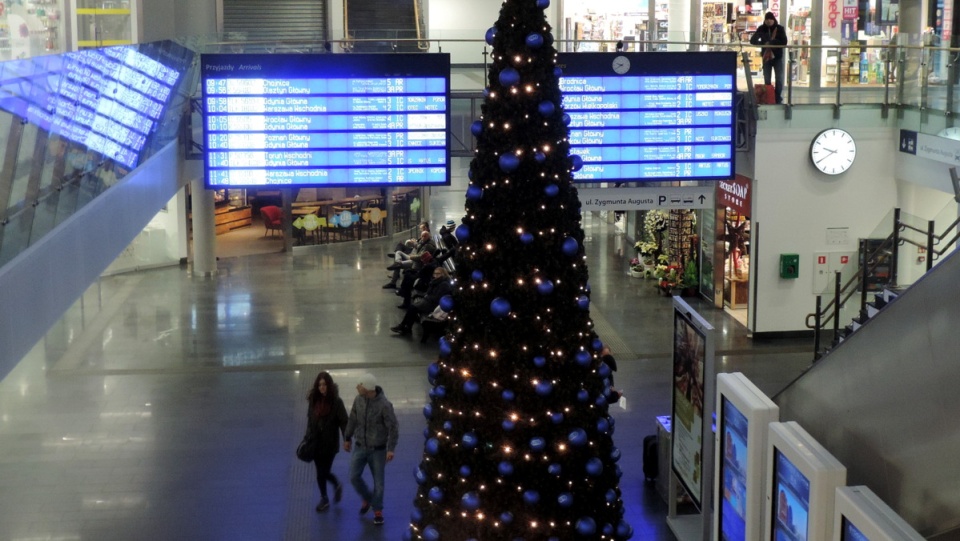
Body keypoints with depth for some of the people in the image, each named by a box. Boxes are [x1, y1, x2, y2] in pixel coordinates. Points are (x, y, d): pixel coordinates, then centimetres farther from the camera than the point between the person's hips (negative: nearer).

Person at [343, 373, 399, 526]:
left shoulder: (384, 405, -23)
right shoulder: (358, 399, -8)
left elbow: (393, 428, -17)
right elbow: (353, 420, 7)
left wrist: (391, 449, -23)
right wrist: (347, 438, 15)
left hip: (378, 449, -4)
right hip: (360, 446, 4)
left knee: (378, 481, 6)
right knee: (354, 477, 1)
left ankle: (378, 510, 26)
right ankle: (367, 499, 29)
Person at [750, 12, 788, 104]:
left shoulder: (780, 29, -5)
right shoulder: (762, 29, 0)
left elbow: (784, 42, -14)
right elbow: (752, 40, -5)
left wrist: (771, 42, -25)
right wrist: (763, 43, -25)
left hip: (777, 56, -2)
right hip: (766, 57, 2)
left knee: (779, 78, 0)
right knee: (766, 79, 7)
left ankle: (778, 98, 7)